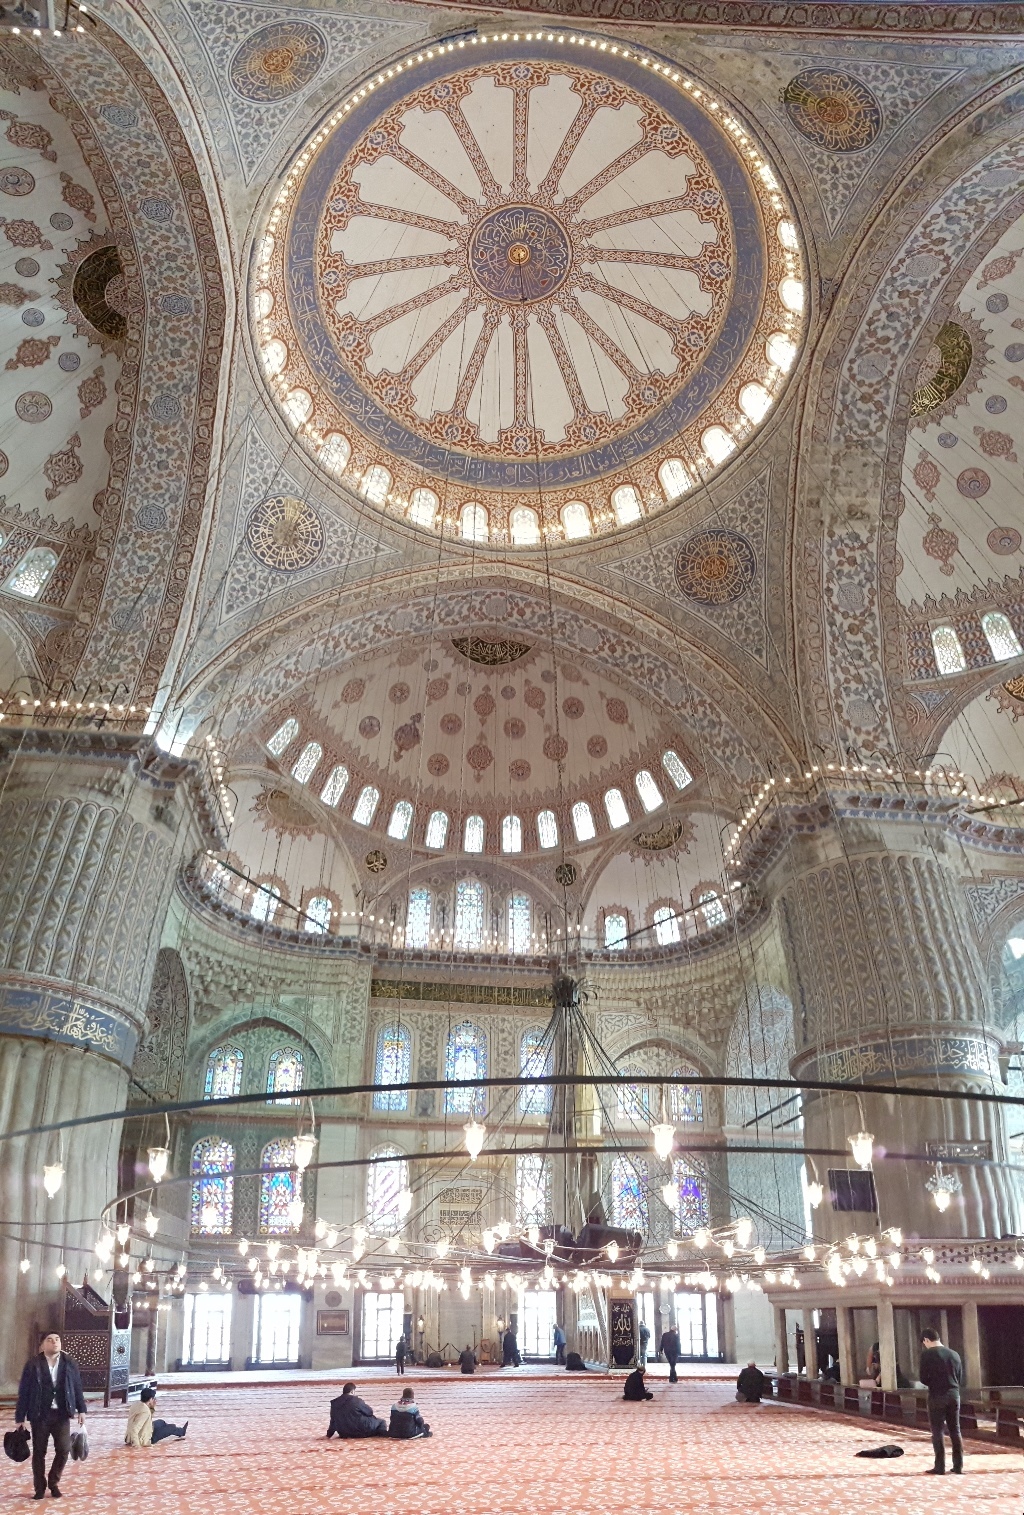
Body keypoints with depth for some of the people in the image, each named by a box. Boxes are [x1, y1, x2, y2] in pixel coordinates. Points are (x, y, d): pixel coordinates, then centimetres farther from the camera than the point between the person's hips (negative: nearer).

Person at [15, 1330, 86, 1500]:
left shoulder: (70, 1363, 2)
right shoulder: (33, 1364, -5)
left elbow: (77, 1388, 6)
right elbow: (24, 1392, -3)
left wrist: (81, 1410, 2)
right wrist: (20, 1417, -4)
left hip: (61, 1414, 1)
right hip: (40, 1415, -1)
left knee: (64, 1450, -1)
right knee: (39, 1452, 6)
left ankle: (54, 1482, 22)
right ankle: (40, 1488, 22)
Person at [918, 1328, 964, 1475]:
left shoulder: (928, 1354, -8)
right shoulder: (954, 1354, 9)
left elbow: (923, 1378, -8)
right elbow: (960, 1378, 13)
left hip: (937, 1396, -5)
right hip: (954, 1395, 5)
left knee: (937, 1431, 2)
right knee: (955, 1430, 12)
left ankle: (940, 1466, 1)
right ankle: (958, 1465, 13)